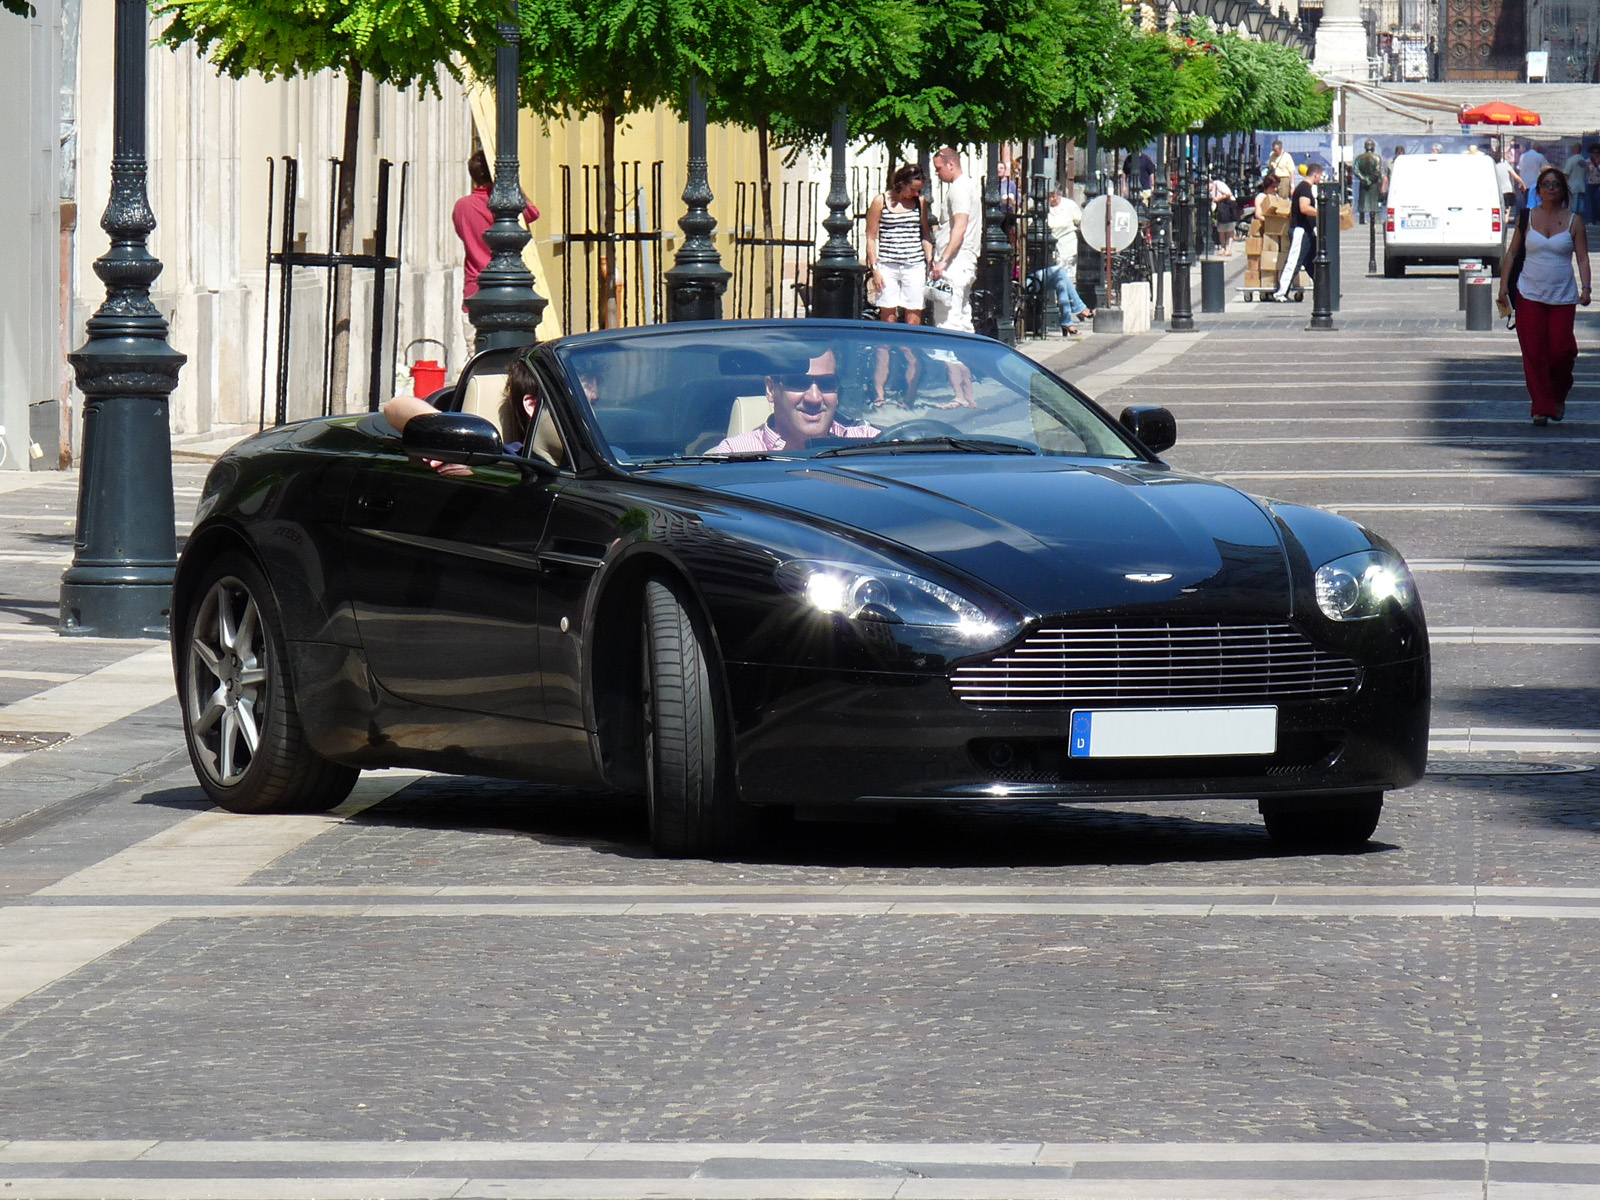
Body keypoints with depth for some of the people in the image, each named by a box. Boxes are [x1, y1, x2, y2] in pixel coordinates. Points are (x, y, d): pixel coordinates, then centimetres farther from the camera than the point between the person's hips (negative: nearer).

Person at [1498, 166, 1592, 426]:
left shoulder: (1573, 222, 2)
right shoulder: (1527, 219, 5)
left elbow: (1583, 258, 1)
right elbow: (1512, 252, 10)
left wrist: (1586, 288, -11)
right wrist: (1504, 283, 1)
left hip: (1563, 296, -1)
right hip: (1529, 295, 1)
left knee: (1561, 350, -5)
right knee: (1534, 353, -4)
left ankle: (1558, 397, 22)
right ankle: (1541, 407, 3)